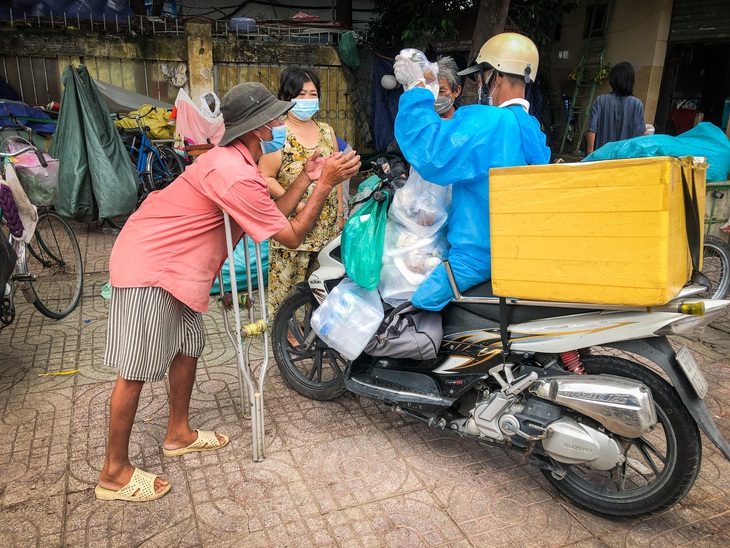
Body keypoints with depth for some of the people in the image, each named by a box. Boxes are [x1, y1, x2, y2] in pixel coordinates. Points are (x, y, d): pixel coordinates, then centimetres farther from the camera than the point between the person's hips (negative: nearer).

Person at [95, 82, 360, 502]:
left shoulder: (236, 162, 8)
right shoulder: (237, 175, -26)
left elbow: (271, 216, 7)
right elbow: (292, 236, -20)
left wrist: (305, 178, 4)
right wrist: (325, 184, -17)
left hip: (172, 264, 10)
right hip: (149, 266, -10)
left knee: (188, 346, 17)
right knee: (137, 371, -2)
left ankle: (179, 434, 35)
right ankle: (115, 473, 13)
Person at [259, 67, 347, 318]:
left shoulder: (326, 131, 12)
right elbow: (265, 177, -14)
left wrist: (340, 213, 14)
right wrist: (296, 204, -20)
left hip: (327, 226, 5)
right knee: (285, 281, 1)